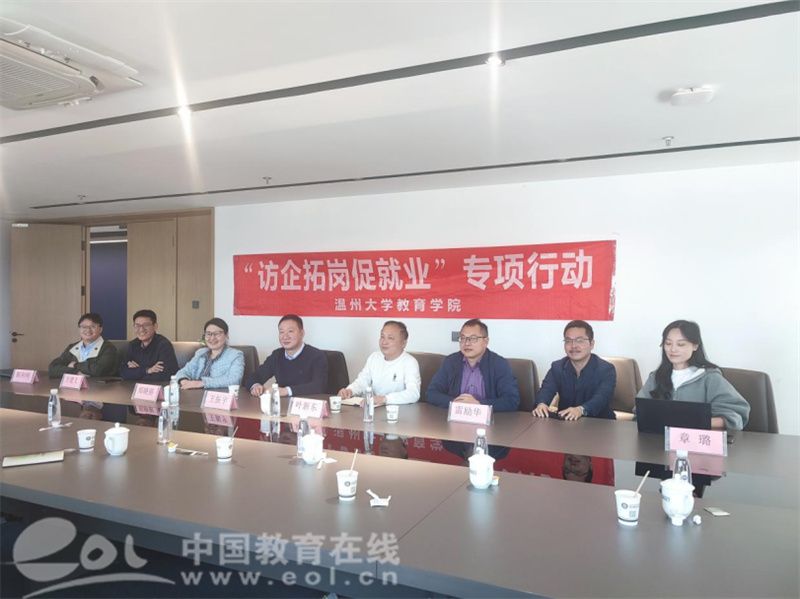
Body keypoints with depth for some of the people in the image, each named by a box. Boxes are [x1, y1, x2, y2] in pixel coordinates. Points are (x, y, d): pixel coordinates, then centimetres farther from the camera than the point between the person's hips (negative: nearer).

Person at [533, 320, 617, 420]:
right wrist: (541, 404, -35)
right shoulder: (557, 367, 4)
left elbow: (602, 398, -22)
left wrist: (581, 410, -42)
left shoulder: (607, 369, -6)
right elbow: (546, 389, -12)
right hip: (565, 421, 2)